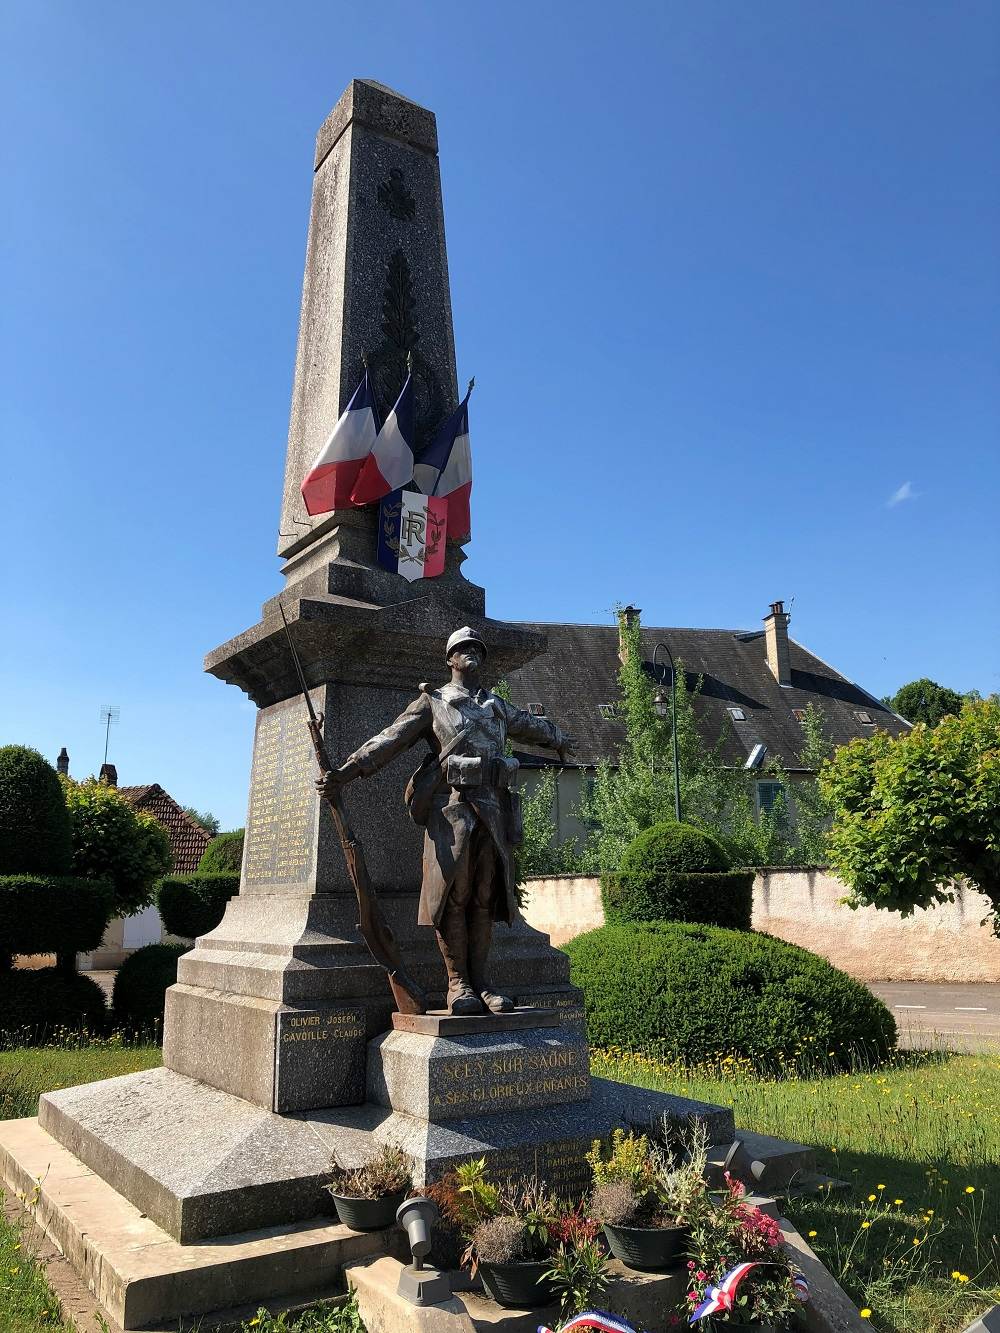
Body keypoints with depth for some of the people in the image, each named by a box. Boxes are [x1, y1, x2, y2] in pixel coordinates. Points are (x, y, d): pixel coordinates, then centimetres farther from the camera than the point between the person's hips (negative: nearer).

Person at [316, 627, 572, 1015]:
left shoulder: (499, 708, 22)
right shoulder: (432, 702, 7)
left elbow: (533, 726, 42)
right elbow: (390, 740, -4)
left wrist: (560, 740, 58)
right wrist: (345, 771, -17)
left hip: (493, 808, 4)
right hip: (451, 807, -4)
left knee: (484, 896, 4)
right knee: (453, 894, -5)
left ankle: (481, 981, 11)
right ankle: (458, 984, 2)